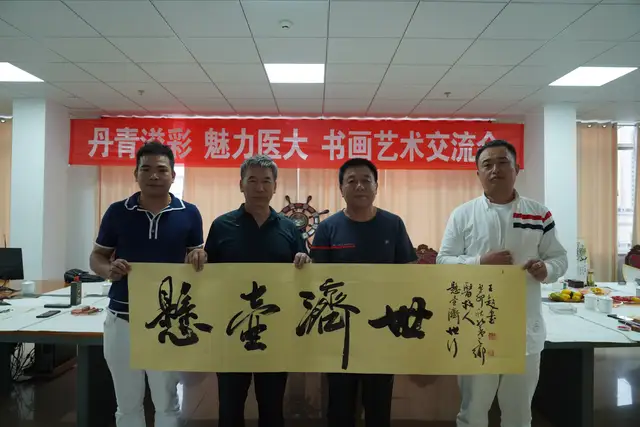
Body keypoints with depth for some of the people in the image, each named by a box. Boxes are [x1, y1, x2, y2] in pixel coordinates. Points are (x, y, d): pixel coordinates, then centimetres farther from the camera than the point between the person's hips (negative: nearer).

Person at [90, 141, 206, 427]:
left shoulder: (189, 214, -2)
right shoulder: (117, 212, -1)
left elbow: (198, 256, 6)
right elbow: (97, 256, 6)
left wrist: (197, 256, -18)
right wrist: (109, 270, -16)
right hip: (122, 319, 1)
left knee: (166, 403, 16)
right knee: (127, 404, 17)